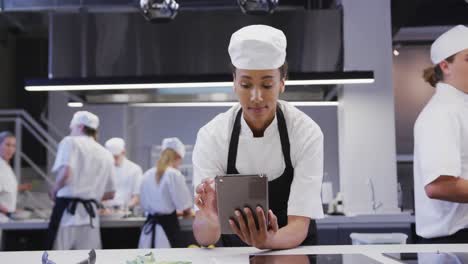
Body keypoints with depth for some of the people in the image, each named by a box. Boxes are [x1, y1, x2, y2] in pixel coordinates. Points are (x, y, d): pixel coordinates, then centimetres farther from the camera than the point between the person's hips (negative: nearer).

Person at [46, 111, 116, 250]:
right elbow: (110, 193, 16)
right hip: (90, 214, 5)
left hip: (68, 211, -5)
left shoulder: (71, 142, 0)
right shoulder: (106, 155, 15)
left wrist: (54, 191, 0)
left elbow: (65, 172, -17)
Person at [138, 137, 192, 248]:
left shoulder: (147, 175, 6)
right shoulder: (174, 174, -11)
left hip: (149, 227, 6)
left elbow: (144, 204, 13)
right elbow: (183, 204, -7)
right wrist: (188, 211, 14)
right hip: (168, 225, -6)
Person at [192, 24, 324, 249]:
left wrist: (268, 241, -40)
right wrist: (210, 219, -39)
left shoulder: (308, 134, -15)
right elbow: (203, 237, -18)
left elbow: (300, 226, -20)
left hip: (294, 251, -1)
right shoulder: (211, 136, -14)